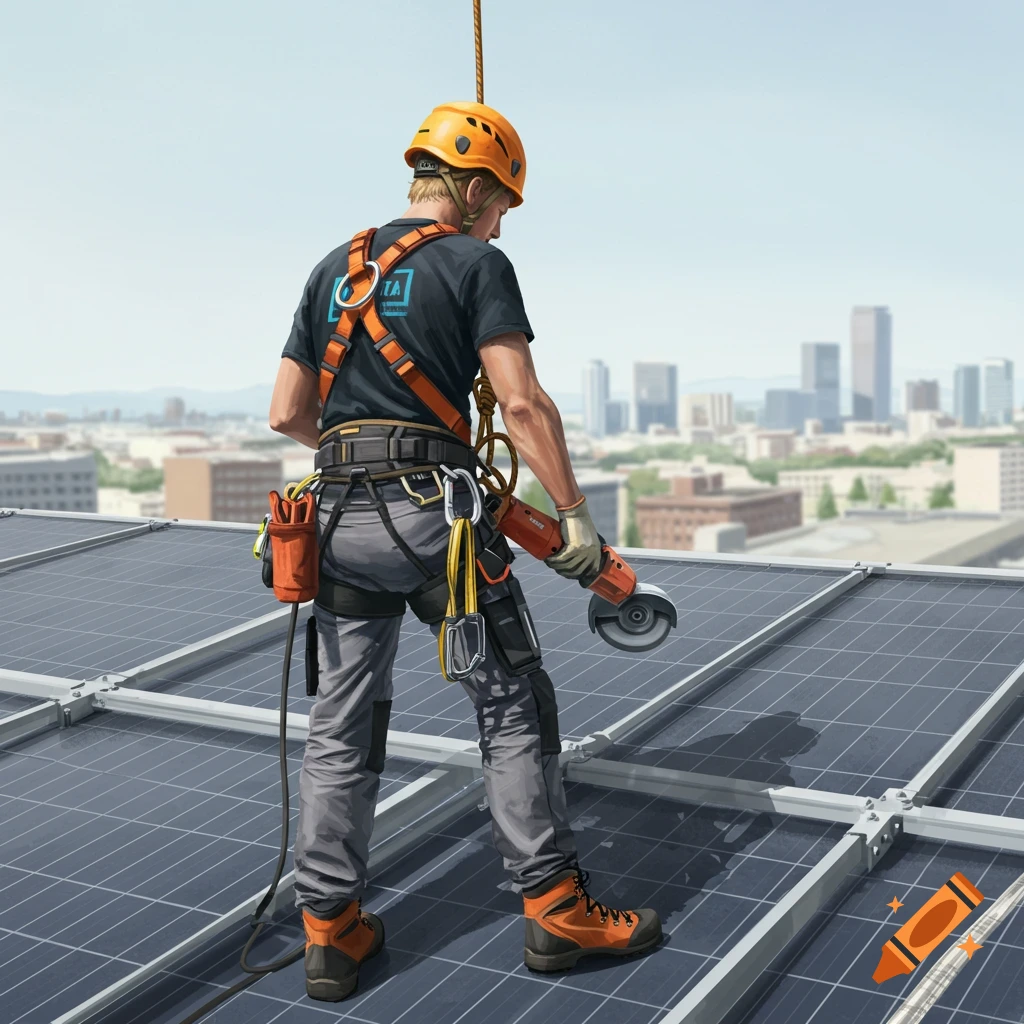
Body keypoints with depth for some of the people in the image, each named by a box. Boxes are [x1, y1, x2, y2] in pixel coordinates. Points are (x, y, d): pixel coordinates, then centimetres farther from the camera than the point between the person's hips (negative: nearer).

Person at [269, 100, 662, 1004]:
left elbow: (288, 413, 15)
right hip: (434, 513, -5)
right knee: (514, 707, 7)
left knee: (343, 726, 12)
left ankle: (331, 931, 19)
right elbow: (522, 403, -12)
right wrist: (575, 514, -8)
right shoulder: (476, 263, -1)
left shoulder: (335, 270, 16)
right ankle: (556, 909, 14)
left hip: (341, 519, 6)